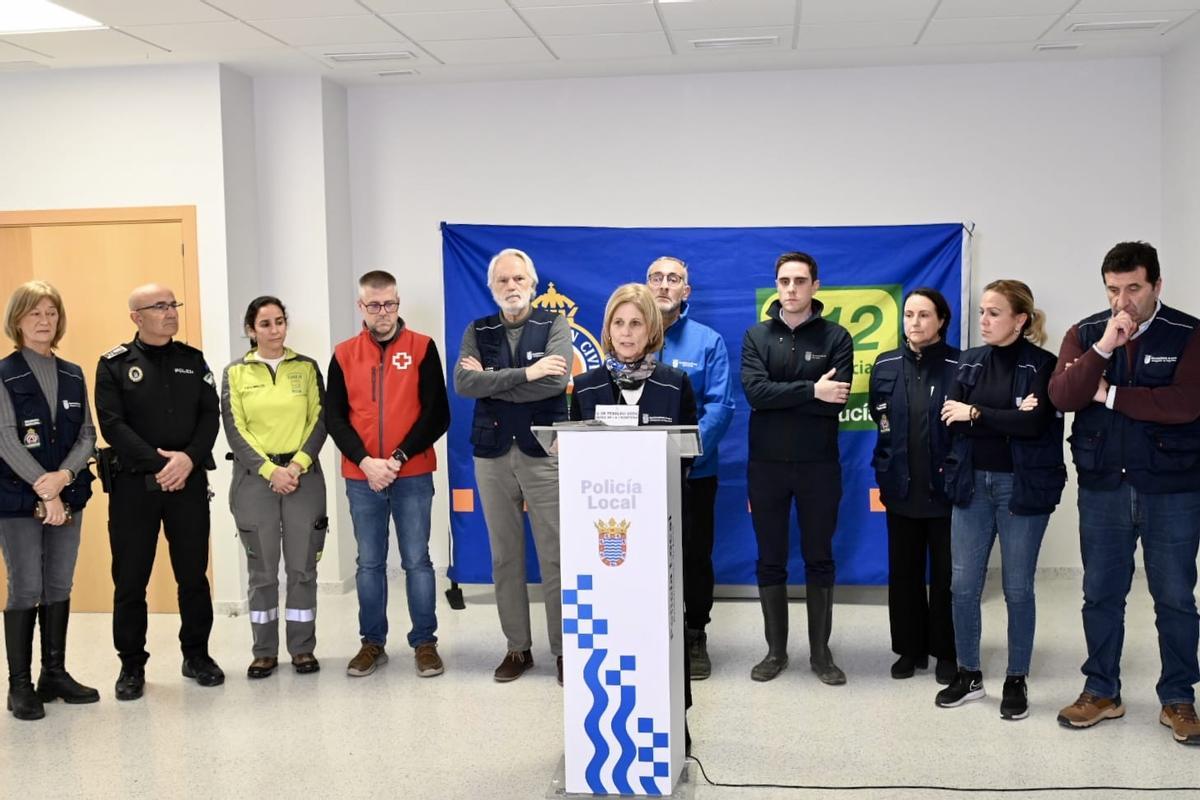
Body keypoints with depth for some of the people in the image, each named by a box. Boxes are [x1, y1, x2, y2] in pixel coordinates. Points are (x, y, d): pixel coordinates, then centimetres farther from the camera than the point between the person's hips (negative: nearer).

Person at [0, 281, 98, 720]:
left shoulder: (73, 375, 9)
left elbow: (87, 435, 4)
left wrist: (64, 475, -14)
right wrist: (44, 490, -18)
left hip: (69, 497, 5)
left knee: (59, 589, 10)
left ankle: (55, 674, 20)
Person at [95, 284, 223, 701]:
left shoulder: (193, 360, 9)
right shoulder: (115, 364, 0)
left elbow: (210, 415, 2)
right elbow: (112, 424, -9)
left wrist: (189, 458, -14)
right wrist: (157, 461, -17)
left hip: (189, 481, 3)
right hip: (133, 483, -2)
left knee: (193, 572, 9)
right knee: (130, 578, 3)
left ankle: (196, 655, 23)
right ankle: (132, 664, 16)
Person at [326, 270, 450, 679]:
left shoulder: (422, 348, -1)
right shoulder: (344, 354, 6)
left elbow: (438, 414, -5)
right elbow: (334, 418, 3)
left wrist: (399, 458, -13)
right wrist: (365, 461, -11)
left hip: (413, 476, -2)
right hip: (361, 478, 2)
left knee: (417, 561, 4)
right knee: (369, 564, 9)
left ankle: (424, 642, 13)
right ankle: (372, 643, 20)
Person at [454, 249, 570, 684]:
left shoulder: (555, 325, 2)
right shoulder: (478, 331, 9)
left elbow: (555, 381, -15)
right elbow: (463, 383, -9)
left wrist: (491, 380, -10)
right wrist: (524, 373, -16)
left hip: (544, 453, -3)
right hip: (492, 454, 3)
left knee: (555, 557, -1)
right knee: (505, 558, 9)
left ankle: (563, 648, 10)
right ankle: (518, 647, 19)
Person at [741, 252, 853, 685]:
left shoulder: (835, 337, -1)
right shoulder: (756, 336, 3)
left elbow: (835, 401, -14)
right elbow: (754, 392, -13)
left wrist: (780, 397, -15)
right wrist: (810, 391, -17)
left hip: (819, 464, -1)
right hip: (766, 464, 1)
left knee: (819, 559, 9)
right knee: (770, 561, 9)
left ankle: (820, 651, 21)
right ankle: (776, 650, 21)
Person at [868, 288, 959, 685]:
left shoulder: (959, 366, -8)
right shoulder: (885, 366, 5)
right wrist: (885, 466, 6)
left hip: (945, 487, -3)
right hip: (901, 486, 4)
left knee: (946, 573, 6)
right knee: (903, 571, 10)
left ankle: (946, 651, 19)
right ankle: (910, 648, 23)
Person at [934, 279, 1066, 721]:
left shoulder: (1043, 365, -6)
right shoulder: (970, 361, 7)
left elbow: (1035, 424, -19)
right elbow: (951, 419, -4)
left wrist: (976, 414, -15)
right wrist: (1007, 418, -16)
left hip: (1022, 486, -4)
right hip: (972, 483, 4)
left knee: (1017, 588, 6)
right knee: (963, 584, 5)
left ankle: (1017, 680, 20)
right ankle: (969, 674, 21)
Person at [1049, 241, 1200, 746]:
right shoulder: (1085, 334, 2)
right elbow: (1061, 397, -11)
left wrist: (1108, 393, -13)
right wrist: (1103, 349, -22)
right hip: (1102, 489, 3)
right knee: (1101, 595, 10)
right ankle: (1102, 692, 23)